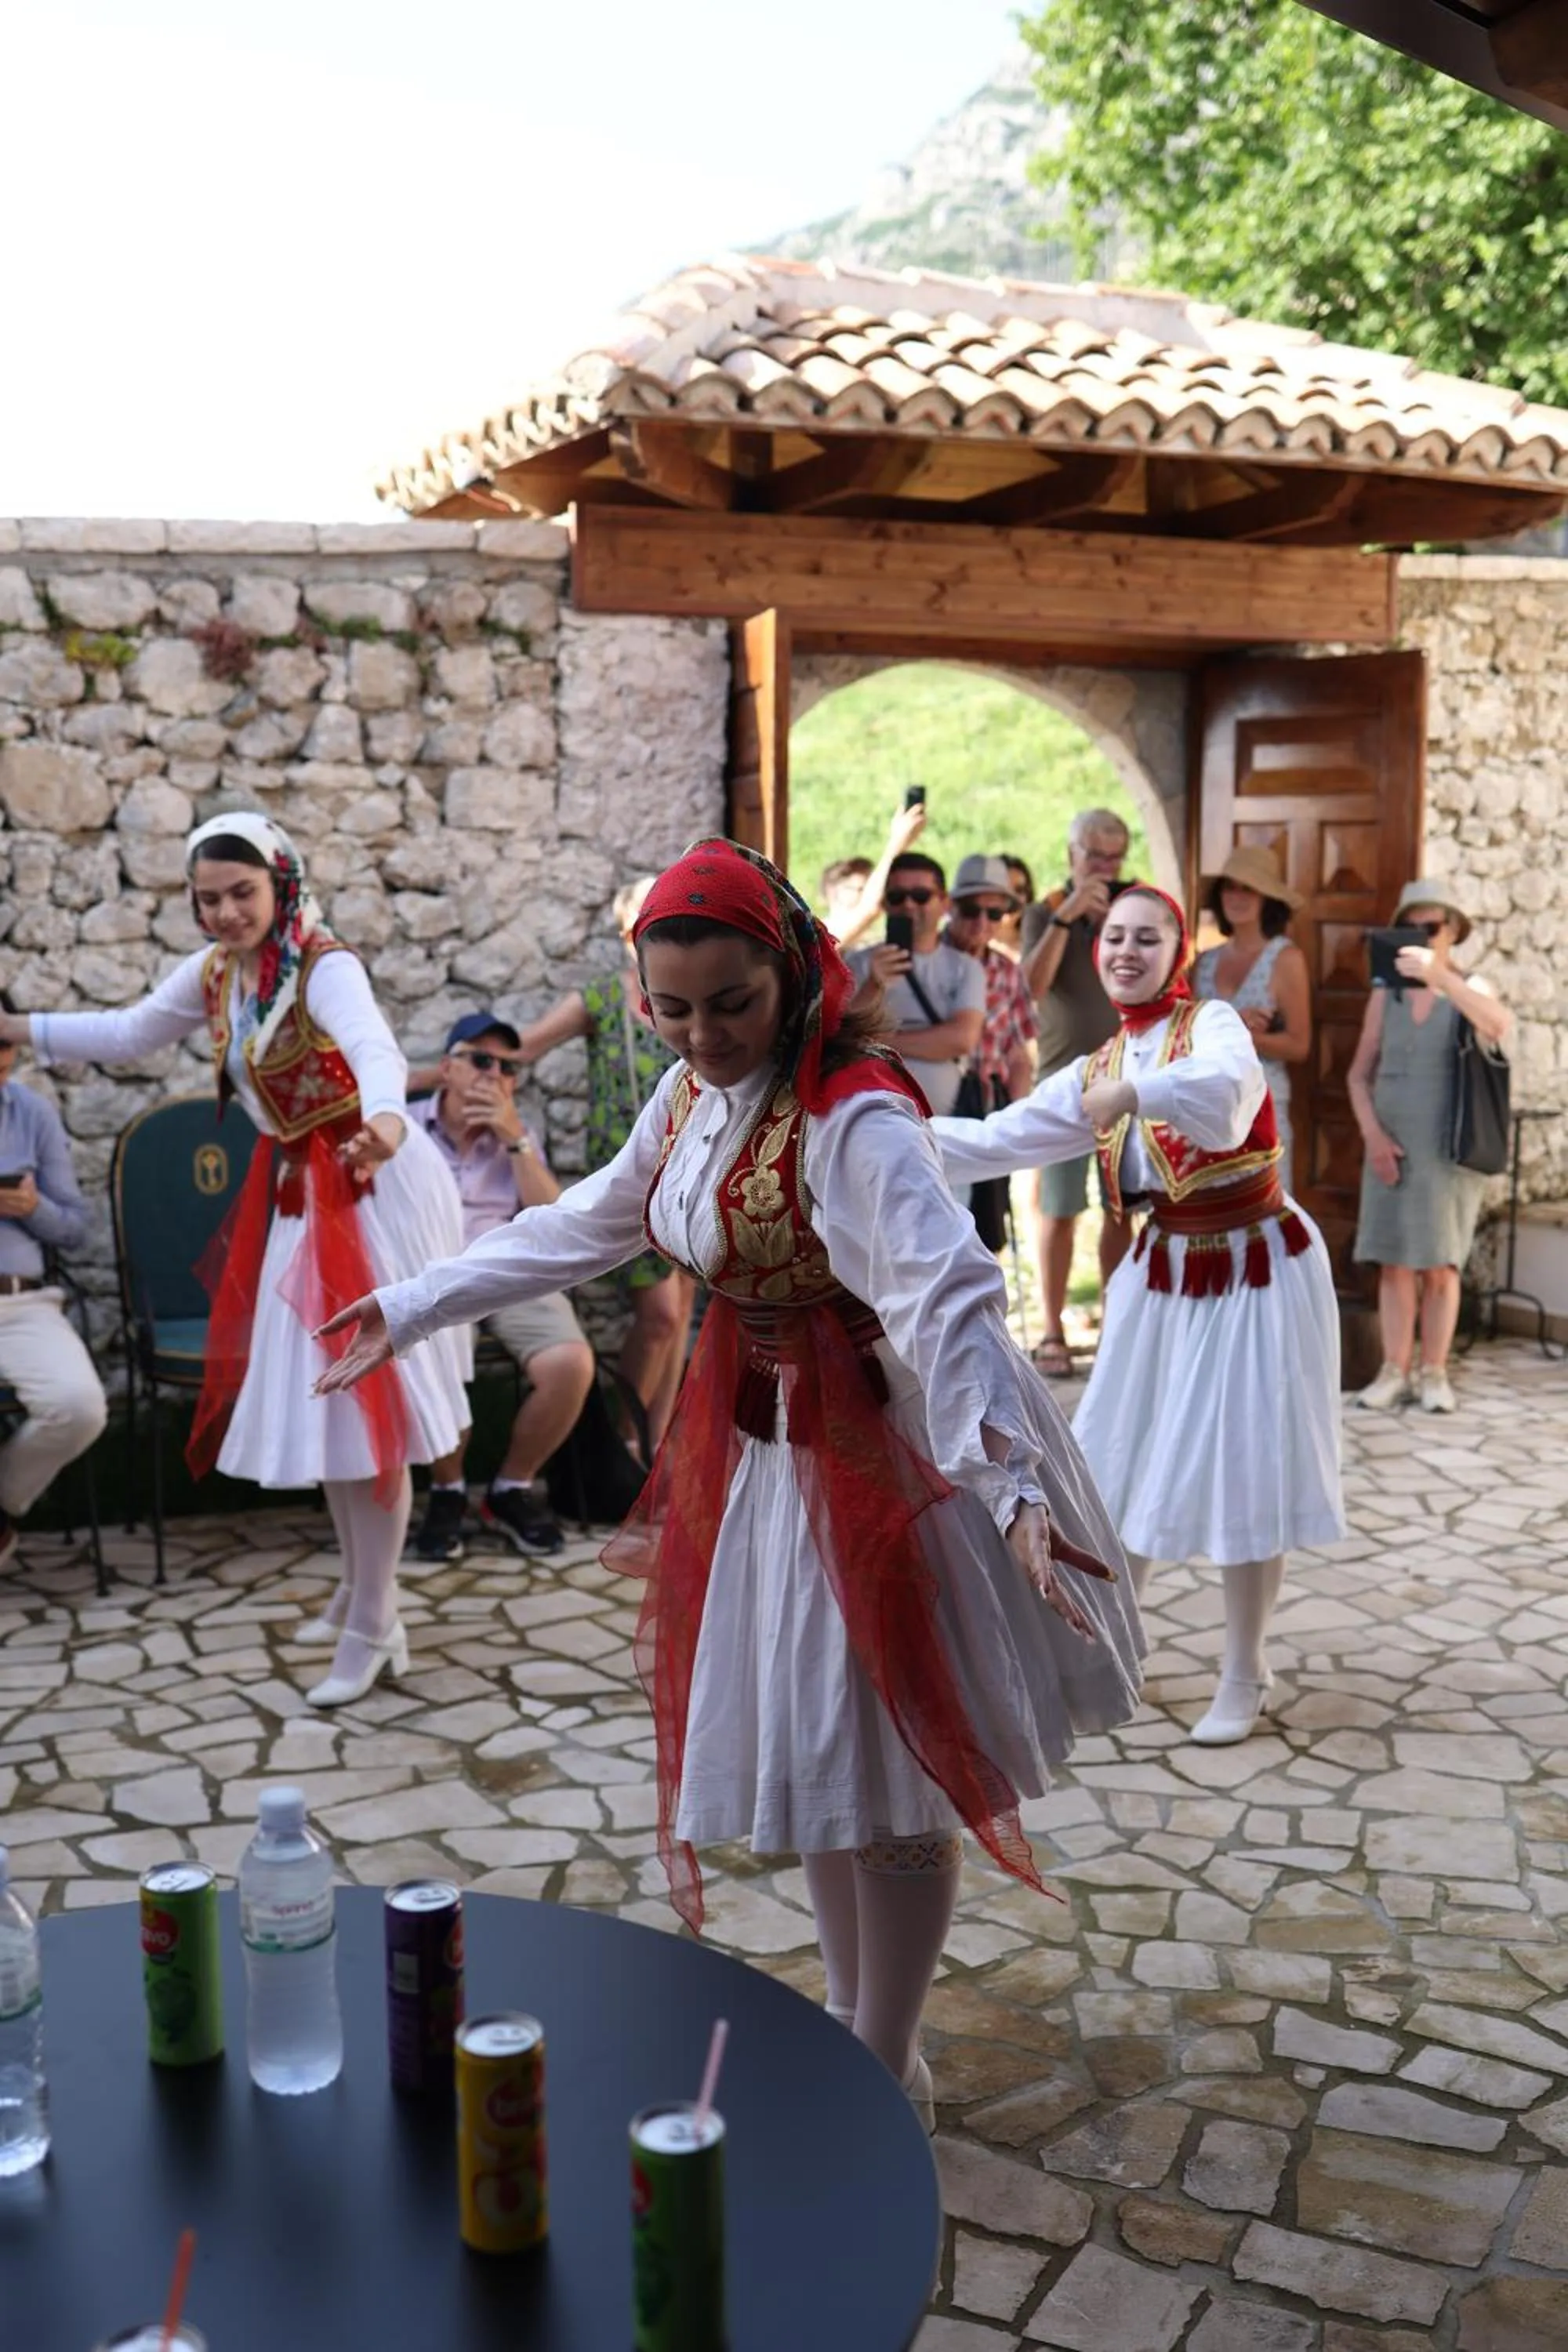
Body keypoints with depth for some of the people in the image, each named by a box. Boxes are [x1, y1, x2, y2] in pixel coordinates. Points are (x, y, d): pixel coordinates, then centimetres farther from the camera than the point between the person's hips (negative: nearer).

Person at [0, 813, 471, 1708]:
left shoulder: (326, 966, -22)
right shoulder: (212, 973, 2)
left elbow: (373, 1044, -43)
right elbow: (129, 1034, 17)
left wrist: (384, 1117, -64)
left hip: (369, 1189, -8)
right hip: (295, 1188, 8)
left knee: (367, 1393, -6)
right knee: (316, 1391, 15)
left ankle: (371, 1630, 3)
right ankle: (366, 1591, 32)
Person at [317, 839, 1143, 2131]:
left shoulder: (855, 1115, -24)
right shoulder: (691, 1098, 2)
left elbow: (947, 1298, -36)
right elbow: (577, 1231, 14)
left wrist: (1012, 1491, -49)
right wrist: (408, 1309, 17)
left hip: (876, 1453, -8)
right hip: (755, 1441, 8)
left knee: (882, 1772, 4)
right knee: (807, 1753, 18)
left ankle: (887, 2072, 23)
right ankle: (851, 2020, 37)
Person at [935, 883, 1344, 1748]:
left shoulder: (1214, 1024, -14)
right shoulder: (1094, 1070, 5)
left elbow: (1225, 1092, -37)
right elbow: (998, 1139, 4)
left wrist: (1133, 1094, -53)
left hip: (1258, 1272, -6)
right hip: (1163, 1273, 6)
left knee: (1244, 1471, -1)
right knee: (1127, 1463, 10)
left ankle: (1244, 1674, 16)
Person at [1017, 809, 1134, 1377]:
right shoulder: (1044, 914, 5)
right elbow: (1034, 985, -12)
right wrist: (1066, 916, -16)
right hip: (1066, 1082, -2)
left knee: (1123, 1210, 5)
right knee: (1059, 1210, -1)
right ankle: (1053, 1335, 5)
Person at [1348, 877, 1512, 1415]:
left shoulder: (1469, 989, 0)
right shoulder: (1386, 994, 7)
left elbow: (1501, 1025, -23)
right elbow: (1360, 1075, 9)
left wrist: (1438, 975, -32)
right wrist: (1372, 1134, -6)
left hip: (1450, 1149, -2)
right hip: (1391, 1149, 2)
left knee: (1439, 1264, 0)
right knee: (1393, 1261, 0)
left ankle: (1434, 1373, 8)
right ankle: (1395, 1372, 5)